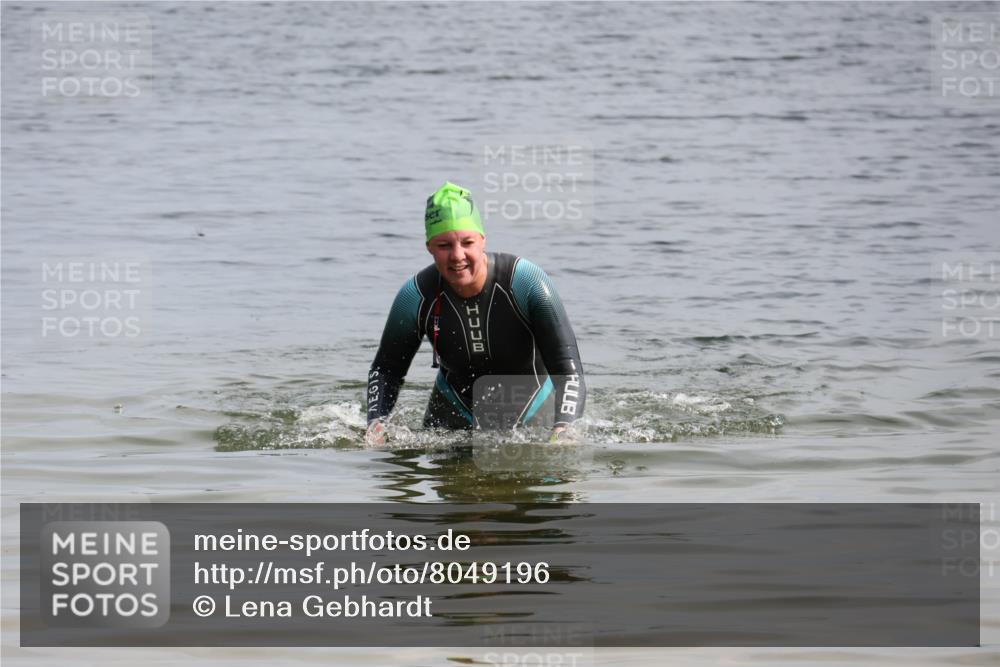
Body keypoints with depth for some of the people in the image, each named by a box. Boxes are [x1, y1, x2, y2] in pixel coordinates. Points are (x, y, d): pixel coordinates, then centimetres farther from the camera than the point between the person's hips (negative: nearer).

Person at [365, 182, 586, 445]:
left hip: (531, 414, -1)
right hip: (454, 412, 1)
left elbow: (568, 368, -27)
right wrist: (376, 423, -23)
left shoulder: (527, 282, -26)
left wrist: (561, 432, -44)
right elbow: (386, 368, -4)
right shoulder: (417, 297, -19)